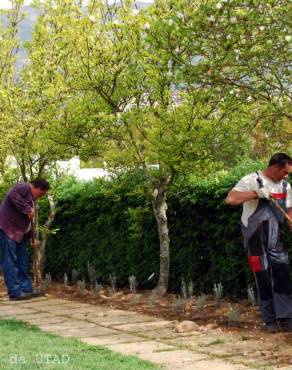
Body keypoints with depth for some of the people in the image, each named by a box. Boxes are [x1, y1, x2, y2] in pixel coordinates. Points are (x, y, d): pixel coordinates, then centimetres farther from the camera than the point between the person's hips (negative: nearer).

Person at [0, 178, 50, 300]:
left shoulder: (31, 198, 23)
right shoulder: (24, 187, -6)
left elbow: (28, 221, 27)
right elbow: (12, 195, -28)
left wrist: (32, 238, 23)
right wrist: (27, 209, -25)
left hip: (18, 233, 11)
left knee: (22, 262, 12)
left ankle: (26, 289, 16)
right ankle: (15, 292, -10)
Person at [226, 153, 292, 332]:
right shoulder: (251, 181, -9)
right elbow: (230, 199, -18)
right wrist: (256, 193, -21)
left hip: (277, 240, 5)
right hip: (256, 239, -4)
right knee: (263, 279, 1)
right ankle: (269, 320, 9)